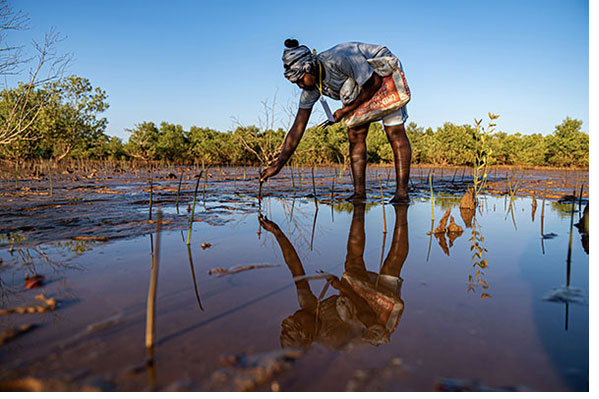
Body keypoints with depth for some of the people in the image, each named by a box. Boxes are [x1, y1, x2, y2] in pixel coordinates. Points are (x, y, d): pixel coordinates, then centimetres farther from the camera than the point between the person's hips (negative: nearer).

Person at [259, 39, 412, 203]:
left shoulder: (339, 59, -37)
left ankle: (402, 193, -17)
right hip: (362, 84, 6)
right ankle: (359, 191, -6)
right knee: (355, 135, -7)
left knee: (394, 132, -16)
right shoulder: (311, 86, -16)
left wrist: (346, 110, -21)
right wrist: (277, 165, -16)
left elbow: (375, 82, -24)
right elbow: (297, 128, -13)